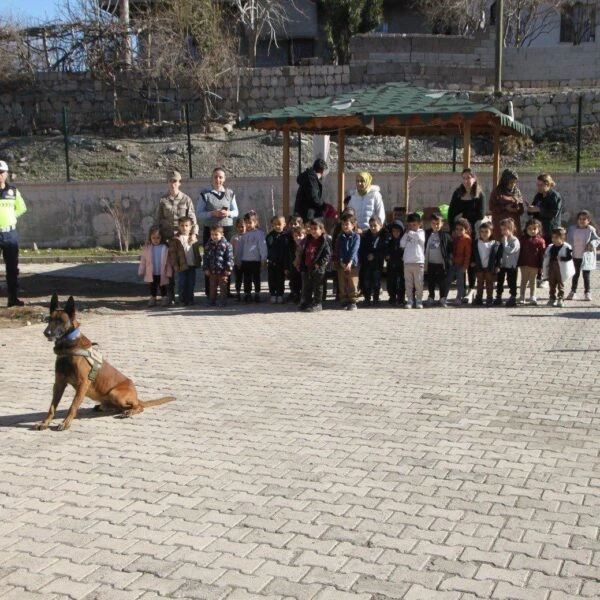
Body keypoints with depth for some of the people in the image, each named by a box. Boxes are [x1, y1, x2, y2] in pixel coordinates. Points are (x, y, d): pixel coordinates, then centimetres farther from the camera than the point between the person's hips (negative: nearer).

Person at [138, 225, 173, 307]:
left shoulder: (165, 248, -8)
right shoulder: (147, 248, -3)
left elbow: (168, 262, -4)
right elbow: (143, 260, 3)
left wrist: (169, 273, -5)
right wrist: (141, 272, 2)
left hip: (162, 274, -1)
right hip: (151, 274, 2)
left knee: (163, 288, 11)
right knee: (152, 288, 13)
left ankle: (164, 299, 21)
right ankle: (152, 299, 24)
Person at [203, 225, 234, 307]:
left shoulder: (226, 245, -8)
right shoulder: (208, 245, 3)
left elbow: (230, 257, -8)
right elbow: (205, 258, 7)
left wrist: (228, 269, -13)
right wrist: (206, 269, 2)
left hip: (222, 271, -3)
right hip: (212, 271, 3)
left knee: (223, 287, 6)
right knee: (212, 286, 12)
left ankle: (223, 301, 14)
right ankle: (212, 301, 20)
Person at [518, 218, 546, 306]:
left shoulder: (540, 241, -5)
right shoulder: (522, 239, 1)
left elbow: (542, 254, -5)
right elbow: (519, 251, 3)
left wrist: (540, 266, -7)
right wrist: (518, 263, 0)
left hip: (534, 265, -1)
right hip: (524, 264, 2)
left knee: (532, 281, 11)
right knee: (524, 280, 10)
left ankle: (532, 297, 19)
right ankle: (521, 297, 17)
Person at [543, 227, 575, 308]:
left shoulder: (567, 247, -11)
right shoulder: (550, 247, 8)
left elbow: (569, 257, -16)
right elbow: (546, 258, 13)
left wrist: (561, 258, -26)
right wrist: (544, 268, 9)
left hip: (561, 270, -5)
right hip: (551, 269, 5)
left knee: (560, 285, 3)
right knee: (552, 285, 11)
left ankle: (561, 299, 9)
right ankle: (552, 299, 21)